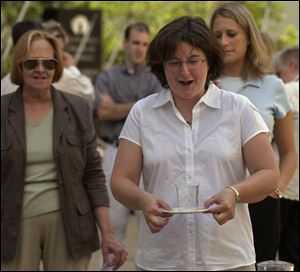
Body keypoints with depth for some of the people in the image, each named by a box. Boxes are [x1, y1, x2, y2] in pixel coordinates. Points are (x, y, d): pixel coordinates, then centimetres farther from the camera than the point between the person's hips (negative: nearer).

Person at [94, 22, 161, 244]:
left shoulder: (156, 78, 8)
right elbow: (102, 112, -5)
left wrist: (117, 108, -7)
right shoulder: (107, 78, 11)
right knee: (113, 218, 6)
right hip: (116, 152, 1)